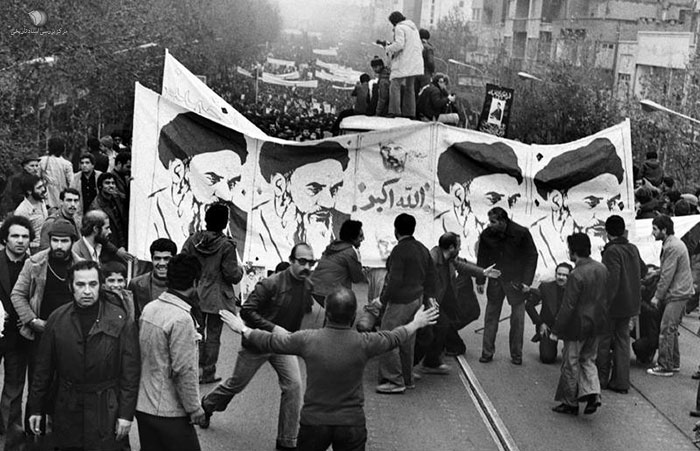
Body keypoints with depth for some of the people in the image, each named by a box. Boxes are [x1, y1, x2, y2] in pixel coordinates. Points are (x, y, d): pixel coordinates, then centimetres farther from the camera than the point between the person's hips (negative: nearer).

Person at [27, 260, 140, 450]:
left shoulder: (120, 320, -7)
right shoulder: (57, 319, 2)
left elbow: (131, 371, -5)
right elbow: (43, 367, 8)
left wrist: (126, 413, -8)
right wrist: (36, 408, 8)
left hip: (106, 412, -2)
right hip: (67, 411, 3)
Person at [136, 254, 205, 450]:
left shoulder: (148, 309, 3)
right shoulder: (181, 319, -20)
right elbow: (184, 371, -20)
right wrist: (194, 409, -11)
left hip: (143, 406, 8)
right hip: (170, 412, -8)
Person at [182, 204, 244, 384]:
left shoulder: (192, 240, -2)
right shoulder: (226, 245, -16)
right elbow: (233, 275, -14)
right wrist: (240, 269, 6)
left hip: (195, 296, 4)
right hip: (217, 298, -4)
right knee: (213, 336, 6)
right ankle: (208, 373, 12)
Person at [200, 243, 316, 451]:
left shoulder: (308, 286, -7)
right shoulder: (271, 284, -25)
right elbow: (246, 310, -26)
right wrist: (273, 328, -32)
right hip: (257, 343, -4)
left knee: (293, 385, -11)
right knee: (236, 384, 13)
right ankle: (206, 407, 44)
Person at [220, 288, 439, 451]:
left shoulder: (308, 339, -13)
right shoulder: (363, 343, -12)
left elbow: (270, 341, 3)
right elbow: (394, 338, 8)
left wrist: (243, 329, 20)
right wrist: (416, 324, 28)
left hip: (314, 422, 0)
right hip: (352, 424, 0)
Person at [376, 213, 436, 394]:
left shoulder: (399, 250, -17)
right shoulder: (422, 249, 11)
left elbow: (395, 280, -21)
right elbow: (431, 273, 17)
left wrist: (383, 299, -11)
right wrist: (430, 296, 23)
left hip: (400, 301, -9)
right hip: (417, 299, 9)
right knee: (407, 341, 16)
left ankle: (395, 381, -6)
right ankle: (407, 379, 22)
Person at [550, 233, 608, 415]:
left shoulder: (576, 275, -24)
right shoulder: (602, 268, 0)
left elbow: (568, 307, -21)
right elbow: (605, 298, 10)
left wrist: (556, 330, -13)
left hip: (577, 327, -7)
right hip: (596, 325, 7)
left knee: (570, 365, 8)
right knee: (588, 360, 21)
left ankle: (570, 403, 19)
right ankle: (592, 393, 4)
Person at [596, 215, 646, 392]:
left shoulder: (612, 251, -18)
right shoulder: (633, 249, 5)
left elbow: (612, 280, -25)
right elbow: (643, 271, 20)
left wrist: (605, 303, -23)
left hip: (614, 304, -7)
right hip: (630, 303, 7)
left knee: (603, 340, 7)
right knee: (622, 340, 12)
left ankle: (601, 378, 13)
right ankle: (621, 382, 14)